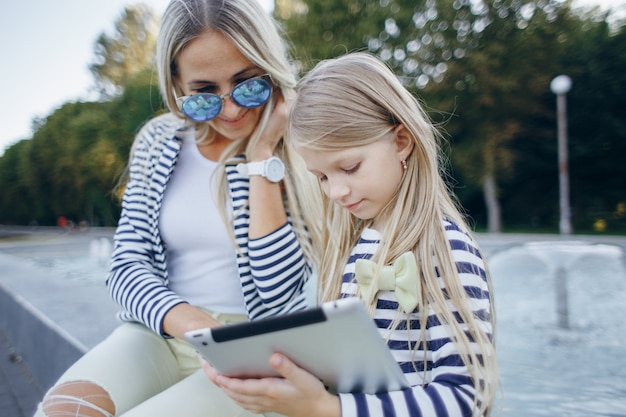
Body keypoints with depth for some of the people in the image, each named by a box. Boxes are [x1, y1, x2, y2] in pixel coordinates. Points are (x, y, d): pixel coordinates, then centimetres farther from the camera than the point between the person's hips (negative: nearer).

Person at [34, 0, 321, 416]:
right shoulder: (160, 143, 4)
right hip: (160, 334, 3)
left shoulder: (300, 151, -8)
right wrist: (184, 318, -20)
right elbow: (128, 263, 1)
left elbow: (278, 293, -15)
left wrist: (262, 157, -17)